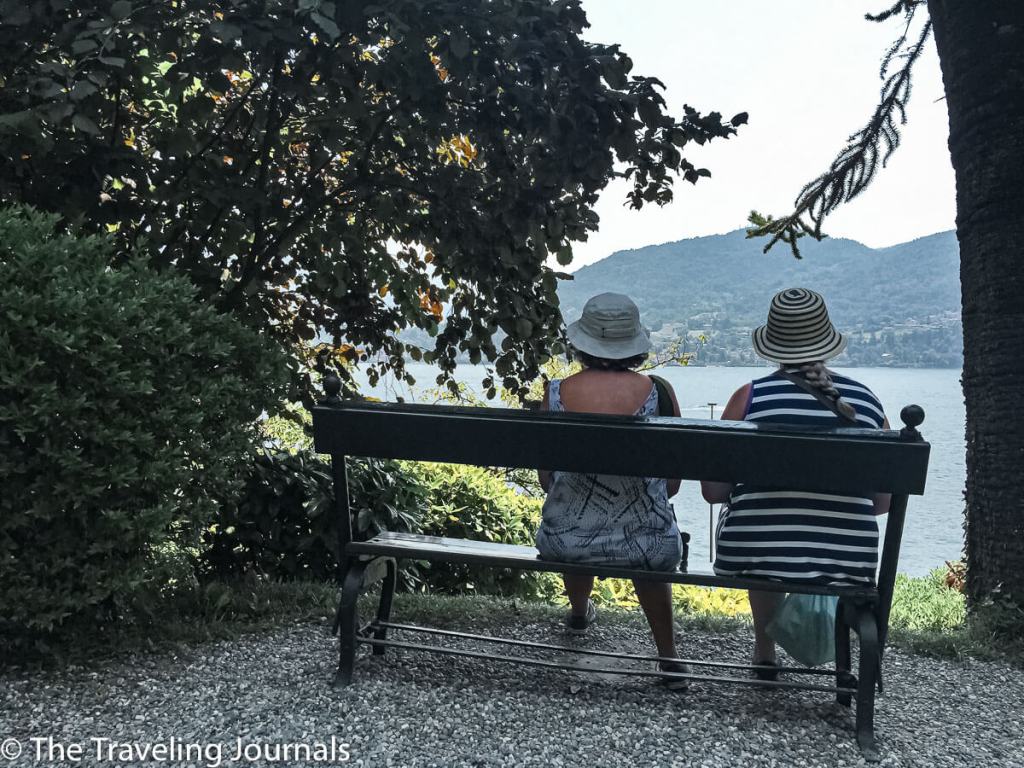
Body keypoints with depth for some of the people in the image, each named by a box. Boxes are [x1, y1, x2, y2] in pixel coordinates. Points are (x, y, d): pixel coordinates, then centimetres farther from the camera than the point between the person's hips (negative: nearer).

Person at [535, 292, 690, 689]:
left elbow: (546, 477, 4)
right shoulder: (658, 392, -9)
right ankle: (669, 658, 42)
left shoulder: (556, 392, -7)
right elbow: (672, 482, 1)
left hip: (564, 544, 1)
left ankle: (579, 613, 66)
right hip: (646, 544, -1)